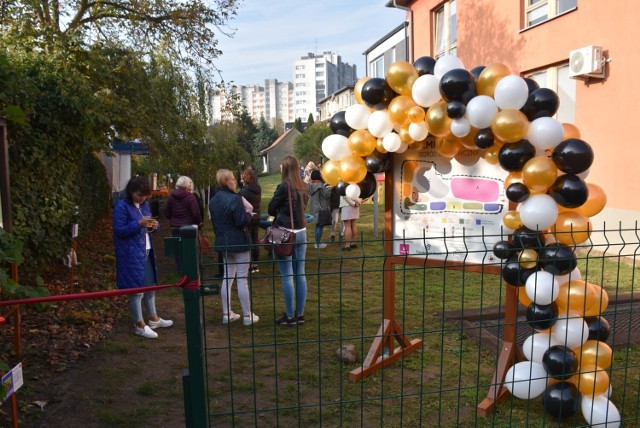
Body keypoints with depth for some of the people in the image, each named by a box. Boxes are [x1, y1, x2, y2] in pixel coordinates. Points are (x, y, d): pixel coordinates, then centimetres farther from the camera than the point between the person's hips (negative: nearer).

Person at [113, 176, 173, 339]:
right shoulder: (122, 207, -13)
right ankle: (140, 325, 11)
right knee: (136, 288, 0)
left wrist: (153, 226, -6)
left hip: (146, 252, 8)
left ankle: (153, 318, 30)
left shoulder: (145, 204, 10)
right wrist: (138, 223, -26)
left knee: (150, 285, 16)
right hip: (131, 254, -8)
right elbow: (119, 230, -16)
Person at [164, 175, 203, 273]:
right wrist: (199, 223, 2)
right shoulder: (190, 196, -15)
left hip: (175, 227, 4)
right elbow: (196, 213, -15)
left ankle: (181, 269, 16)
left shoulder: (171, 196, 1)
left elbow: (167, 213, 7)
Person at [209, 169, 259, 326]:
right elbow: (242, 221, -22)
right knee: (242, 278, -1)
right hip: (238, 242, -8)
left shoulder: (214, 200, 7)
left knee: (227, 277, 15)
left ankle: (227, 314, 19)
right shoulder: (234, 198, -19)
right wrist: (249, 215, -2)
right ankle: (247, 316, 7)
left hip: (223, 242, 8)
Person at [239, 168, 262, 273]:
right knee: (255, 241, 12)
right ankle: (255, 265, 18)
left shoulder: (244, 191, -18)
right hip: (256, 217, 7)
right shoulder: (258, 189, 3)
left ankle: (250, 266, 4)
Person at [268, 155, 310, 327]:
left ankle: (290, 316, 6)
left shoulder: (284, 186, -13)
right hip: (301, 232, 7)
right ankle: (300, 314, 18)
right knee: (300, 274, 10)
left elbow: (271, 209, -5)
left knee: (287, 276, 0)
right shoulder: (304, 187, 6)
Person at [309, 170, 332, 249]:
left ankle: (318, 241, 25)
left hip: (315, 208, 8)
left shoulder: (312, 185, 7)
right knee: (320, 225, -1)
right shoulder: (320, 185, -18)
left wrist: (325, 186, 10)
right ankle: (318, 243, 3)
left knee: (318, 225, 17)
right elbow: (326, 195, -16)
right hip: (321, 208, -8)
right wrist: (329, 188, -3)